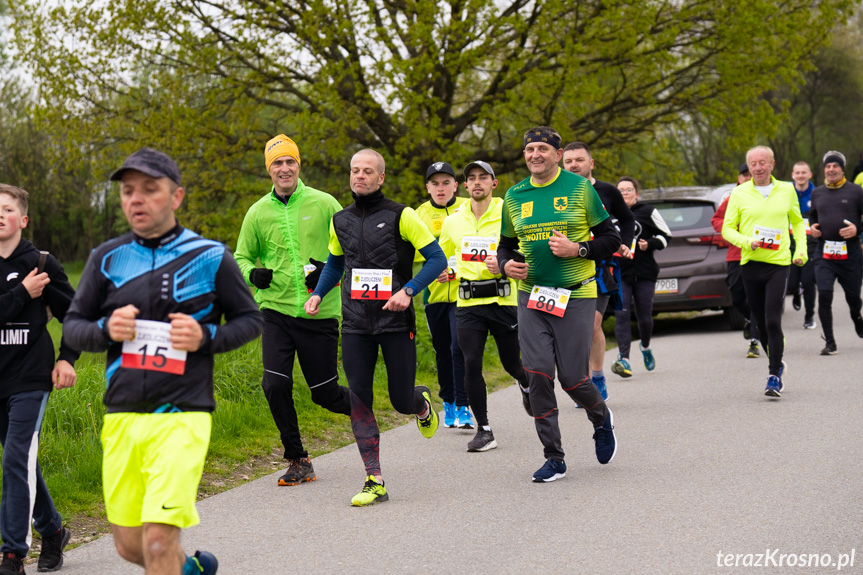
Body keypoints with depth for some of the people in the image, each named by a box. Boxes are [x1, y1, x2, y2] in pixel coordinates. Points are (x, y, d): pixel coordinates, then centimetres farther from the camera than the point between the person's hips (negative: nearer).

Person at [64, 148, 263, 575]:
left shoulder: (209, 257, 0)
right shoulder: (107, 258, 8)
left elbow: (250, 319, 8)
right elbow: (73, 327, 12)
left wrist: (205, 336, -11)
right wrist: (106, 330, -10)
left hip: (182, 416, -4)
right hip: (121, 417, 4)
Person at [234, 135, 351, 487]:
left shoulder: (324, 204, -1)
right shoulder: (258, 212, 4)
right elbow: (241, 256, 15)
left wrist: (330, 269, -13)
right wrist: (252, 273, -8)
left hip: (319, 313, -2)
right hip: (276, 311, 2)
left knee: (326, 394, 3)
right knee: (275, 385, -12)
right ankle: (298, 461, 6)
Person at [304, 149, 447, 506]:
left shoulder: (401, 216, -4)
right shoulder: (340, 221, 11)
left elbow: (437, 258, -6)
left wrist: (408, 290, -19)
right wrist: (317, 294, 12)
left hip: (396, 321, -3)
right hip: (355, 325, 4)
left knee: (402, 402, 1)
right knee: (359, 401, -5)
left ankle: (422, 404, 41)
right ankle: (374, 483, -1)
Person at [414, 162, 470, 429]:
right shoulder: (420, 214, 7)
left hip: (463, 290, -3)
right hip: (434, 293, 3)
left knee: (459, 347, -13)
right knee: (442, 350, 12)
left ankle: (463, 407, -7)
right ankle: (448, 403, 27)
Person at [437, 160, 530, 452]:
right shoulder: (453, 221, 9)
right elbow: (441, 255, 25)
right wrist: (442, 272, 4)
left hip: (503, 300, -2)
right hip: (468, 303, 2)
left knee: (512, 364, 6)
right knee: (471, 365, -8)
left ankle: (527, 385, 44)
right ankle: (484, 430, 1)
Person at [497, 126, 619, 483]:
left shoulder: (580, 188, -1)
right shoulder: (514, 196, 8)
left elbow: (610, 239, 0)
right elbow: (506, 245, 20)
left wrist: (577, 249, -16)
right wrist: (506, 264, -3)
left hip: (575, 295, -3)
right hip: (531, 295, 3)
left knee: (572, 378, -4)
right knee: (537, 376, -6)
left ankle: (601, 419, 31)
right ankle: (553, 458, 5)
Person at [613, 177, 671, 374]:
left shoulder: (647, 212, 3)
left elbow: (665, 235, 8)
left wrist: (650, 244, -10)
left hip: (645, 273, -1)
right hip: (619, 274, 1)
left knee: (644, 317, 5)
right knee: (621, 315, -14)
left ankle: (645, 347, 36)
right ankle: (624, 358, -19)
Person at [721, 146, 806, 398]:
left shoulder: (787, 190, 8)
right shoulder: (739, 193, 4)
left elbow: (797, 222, 21)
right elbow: (727, 229, 5)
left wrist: (801, 249, 8)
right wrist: (746, 242, -13)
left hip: (778, 263, -1)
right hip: (750, 263, 1)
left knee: (773, 322, -13)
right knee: (761, 323, 9)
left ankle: (774, 377, -8)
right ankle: (777, 364, 30)